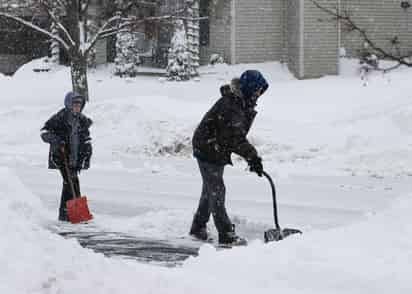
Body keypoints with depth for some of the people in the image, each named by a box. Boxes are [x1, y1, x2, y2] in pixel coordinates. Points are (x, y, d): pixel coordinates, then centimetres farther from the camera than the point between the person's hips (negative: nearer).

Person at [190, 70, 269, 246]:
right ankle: (226, 234, -5)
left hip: (218, 151, 10)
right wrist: (253, 157, -35)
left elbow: (238, 136, 11)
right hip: (207, 150, -10)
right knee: (216, 191, -7)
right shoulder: (229, 105, -28)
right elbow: (235, 137, -34)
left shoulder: (243, 104, 5)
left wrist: (251, 156, 4)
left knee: (210, 190, 18)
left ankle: (198, 228, 30)